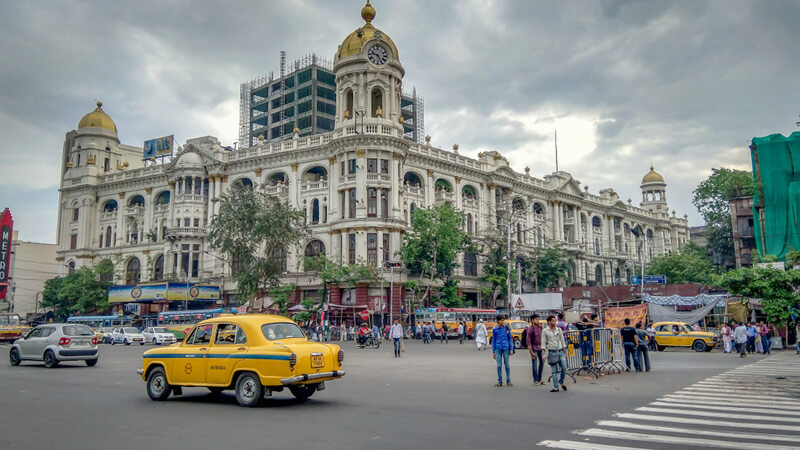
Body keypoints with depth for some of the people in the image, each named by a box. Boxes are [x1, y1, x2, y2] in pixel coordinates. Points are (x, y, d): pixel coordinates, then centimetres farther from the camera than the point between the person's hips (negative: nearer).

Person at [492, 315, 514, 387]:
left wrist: (511, 349, 0)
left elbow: (510, 339, 6)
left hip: (506, 348, 0)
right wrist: (493, 352, 7)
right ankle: (500, 381, 10)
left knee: (507, 365, 4)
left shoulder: (507, 328, 1)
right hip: (498, 349, 0)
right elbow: (493, 341, 7)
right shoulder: (495, 330, 2)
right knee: (499, 365, 2)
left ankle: (508, 381, 14)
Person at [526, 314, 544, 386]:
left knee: (542, 362, 12)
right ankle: (535, 381, 5)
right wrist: (531, 352, -19)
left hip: (540, 347, 7)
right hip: (534, 348, -7)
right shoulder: (530, 329, -18)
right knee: (535, 364, -3)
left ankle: (539, 379, 24)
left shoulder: (540, 326, 2)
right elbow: (528, 342, -18)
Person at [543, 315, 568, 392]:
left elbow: (562, 341, 14)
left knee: (564, 367, -7)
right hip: (551, 352, -3)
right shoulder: (545, 331, 0)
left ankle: (561, 381, 18)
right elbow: (543, 343, -1)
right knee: (554, 371, -2)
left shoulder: (559, 330, 9)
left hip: (560, 351, 3)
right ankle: (555, 387, 4)